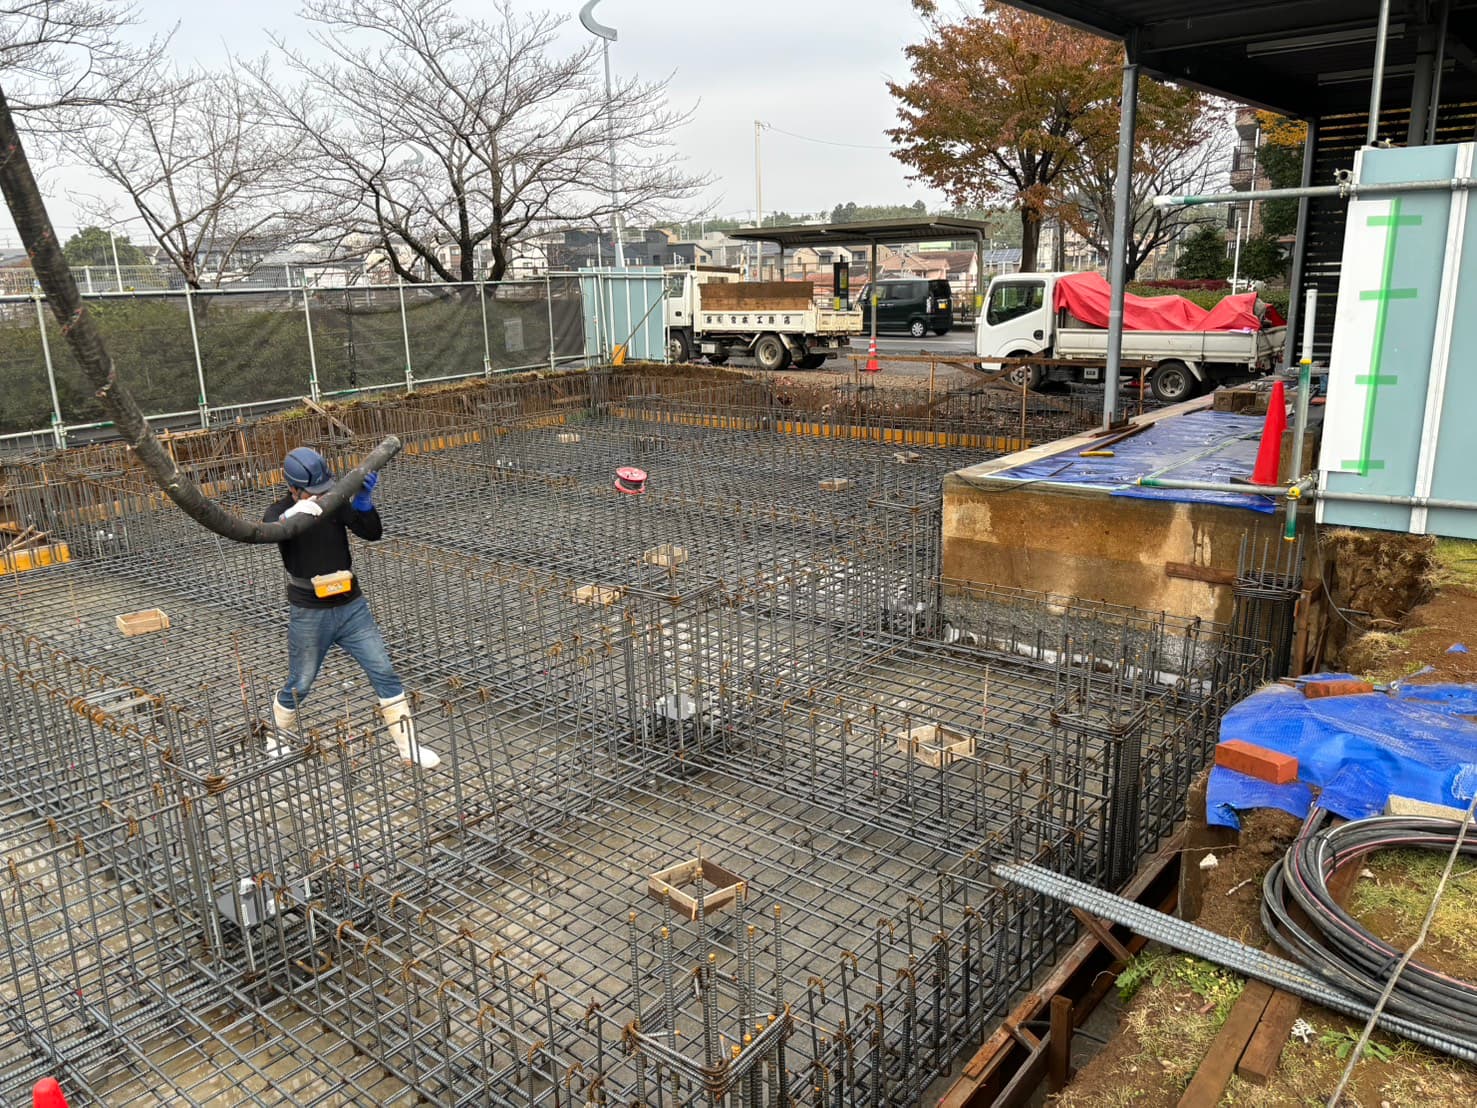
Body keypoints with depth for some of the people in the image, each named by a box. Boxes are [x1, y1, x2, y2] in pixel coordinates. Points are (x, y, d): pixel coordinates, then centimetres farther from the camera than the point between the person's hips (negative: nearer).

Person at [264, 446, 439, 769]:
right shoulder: (280, 511, -9)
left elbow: (372, 533, -10)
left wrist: (364, 499, -28)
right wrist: (292, 515, -53)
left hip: (352, 607, 2)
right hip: (309, 615, -2)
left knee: (385, 674, 0)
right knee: (298, 687, 11)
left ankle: (409, 747, 9)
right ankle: (279, 737, 40)